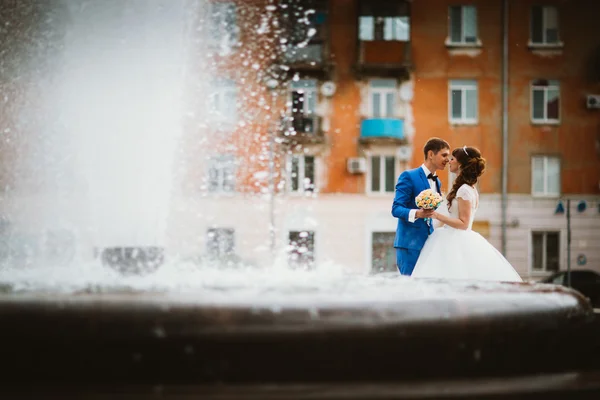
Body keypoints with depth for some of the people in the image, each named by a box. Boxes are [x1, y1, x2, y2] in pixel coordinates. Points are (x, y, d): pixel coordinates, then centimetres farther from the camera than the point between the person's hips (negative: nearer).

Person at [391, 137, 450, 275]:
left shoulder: (437, 182, 17)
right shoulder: (408, 176, -7)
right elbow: (396, 209, -13)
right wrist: (417, 213, -30)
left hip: (428, 243, 7)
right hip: (410, 243, -7)